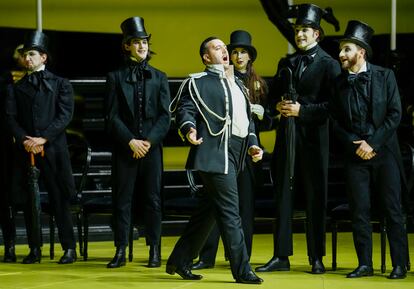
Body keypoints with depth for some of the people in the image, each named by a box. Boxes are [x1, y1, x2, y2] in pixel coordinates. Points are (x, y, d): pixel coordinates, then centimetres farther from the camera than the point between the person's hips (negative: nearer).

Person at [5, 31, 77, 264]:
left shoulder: (60, 84, 8)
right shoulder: (16, 88, 15)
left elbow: (65, 116, -3)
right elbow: (11, 118, 7)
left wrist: (43, 138, -13)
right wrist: (24, 139, -11)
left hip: (54, 149, -3)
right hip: (26, 150, 3)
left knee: (60, 199, -5)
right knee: (28, 201, 3)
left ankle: (70, 248, -1)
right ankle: (35, 249, 11)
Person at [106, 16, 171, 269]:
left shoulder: (159, 77, 9)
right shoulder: (116, 77, 6)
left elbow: (165, 116, 3)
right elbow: (113, 116, 0)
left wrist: (149, 141, -10)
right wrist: (130, 141, -12)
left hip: (152, 147, 1)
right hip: (124, 148, -1)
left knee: (153, 200, 2)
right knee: (122, 199, 0)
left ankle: (155, 251, 7)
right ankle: (121, 251, 4)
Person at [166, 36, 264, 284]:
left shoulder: (238, 85, 23)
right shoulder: (198, 82, -2)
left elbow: (248, 118, 26)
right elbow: (185, 109, -10)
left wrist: (253, 143, 13)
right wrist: (188, 128, -30)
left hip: (234, 156, 9)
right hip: (215, 154, -9)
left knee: (208, 210, 11)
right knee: (230, 213, -9)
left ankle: (180, 261, 20)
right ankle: (242, 270, -5)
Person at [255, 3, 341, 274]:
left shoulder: (329, 64, -2)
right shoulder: (286, 63, 15)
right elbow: (274, 94, 20)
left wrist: (302, 110, -15)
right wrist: (280, 105, -2)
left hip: (314, 138, -5)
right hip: (287, 137, 5)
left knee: (316, 198, 1)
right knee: (284, 196, 5)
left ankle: (317, 258, 8)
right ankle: (281, 256, 10)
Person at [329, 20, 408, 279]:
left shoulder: (385, 76, -1)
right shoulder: (339, 82, 6)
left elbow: (395, 114, -5)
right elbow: (335, 121, 7)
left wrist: (372, 143, -12)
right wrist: (355, 145, -7)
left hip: (384, 151, -2)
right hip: (355, 153, 2)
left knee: (393, 209, -1)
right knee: (359, 210, 1)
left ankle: (400, 265, 4)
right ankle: (365, 264, 8)